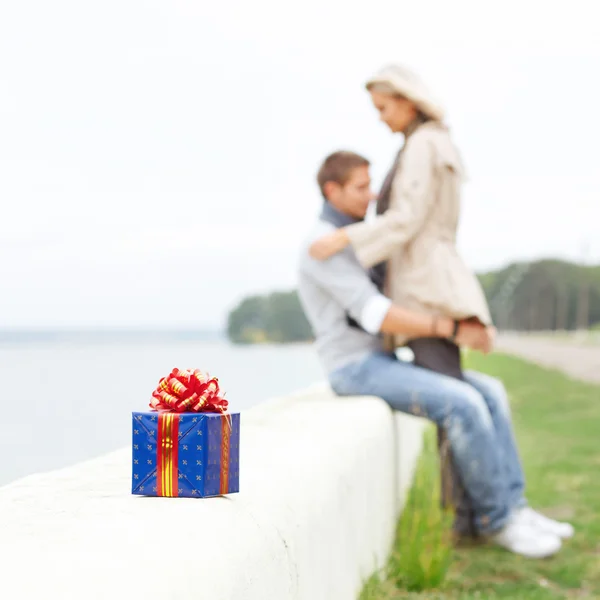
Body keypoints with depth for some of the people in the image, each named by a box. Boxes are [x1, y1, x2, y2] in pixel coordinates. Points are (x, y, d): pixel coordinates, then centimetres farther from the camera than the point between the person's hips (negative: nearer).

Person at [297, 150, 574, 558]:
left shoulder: (351, 245, 19)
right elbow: (374, 315, -24)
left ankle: (513, 508, -4)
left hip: (380, 365, 10)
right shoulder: (324, 246, -16)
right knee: (463, 405, -25)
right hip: (358, 373, -10)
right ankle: (497, 518, -12)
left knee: (489, 392, -1)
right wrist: (452, 330, -22)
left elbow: (398, 306, 20)